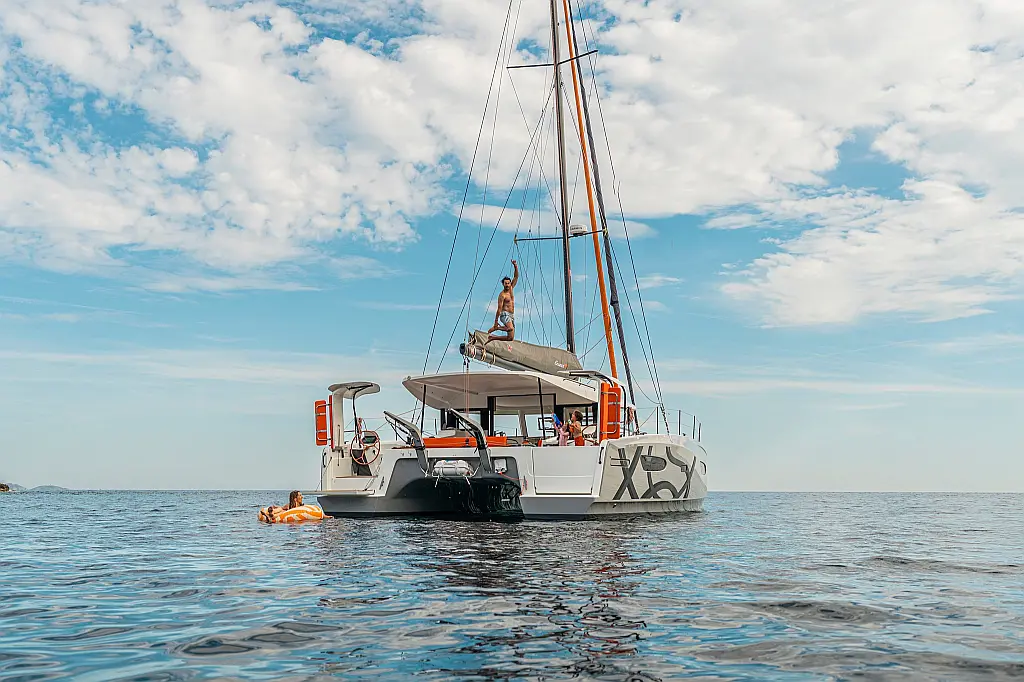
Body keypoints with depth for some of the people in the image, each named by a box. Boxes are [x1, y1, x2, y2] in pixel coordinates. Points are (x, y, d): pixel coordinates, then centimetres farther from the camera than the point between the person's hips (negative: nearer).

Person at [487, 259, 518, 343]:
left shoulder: (511, 289, 10)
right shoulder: (502, 295, -10)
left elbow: (516, 277, 10)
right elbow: (499, 309, -13)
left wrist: (515, 266, -4)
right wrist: (496, 321, -15)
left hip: (512, 315, 8)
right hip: (505, 315, -8)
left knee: (510, 338, 2)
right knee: (510, 329, -36)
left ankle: (493, 337, 15)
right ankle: (496, 327, -13)